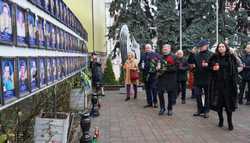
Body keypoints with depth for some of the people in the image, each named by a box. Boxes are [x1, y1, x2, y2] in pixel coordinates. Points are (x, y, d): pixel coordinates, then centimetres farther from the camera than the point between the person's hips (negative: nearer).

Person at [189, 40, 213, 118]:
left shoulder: (211, 55, -3)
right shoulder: (196, 55, 10)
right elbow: (191, 63, 17)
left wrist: (208, 65, -22)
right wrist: (192, 65, -4)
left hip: (207, 78, -4)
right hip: (197, 78, 4)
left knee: (207, 95, 6)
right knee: (197, 94, 6)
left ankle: (206, 111, 18)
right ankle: (200, 110, 20)